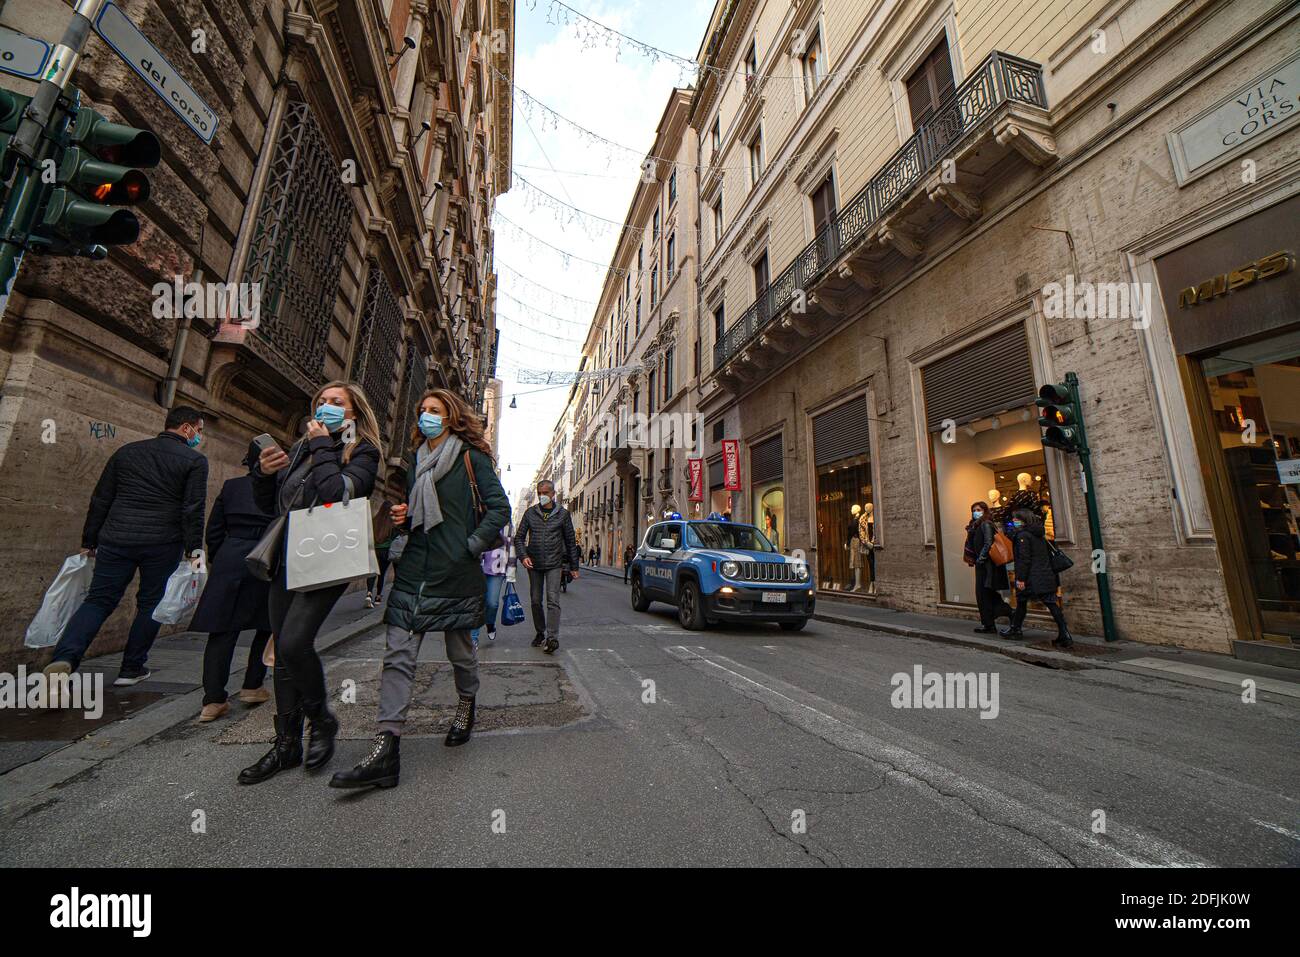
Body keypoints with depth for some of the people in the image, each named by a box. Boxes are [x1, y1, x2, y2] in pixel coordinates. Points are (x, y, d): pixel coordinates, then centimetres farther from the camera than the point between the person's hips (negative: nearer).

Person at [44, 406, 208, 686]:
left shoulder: (126, 452, 13)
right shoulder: (195, 461, -2)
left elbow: (100, 501, 14)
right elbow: (193, 510, -9)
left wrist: (88, 542, 19)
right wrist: (194, 550, -6)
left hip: (116, 540, 4)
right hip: (163, 544, -3)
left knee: (98, 600, 10)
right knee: (150, 604, 10)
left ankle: (65, 658, -11)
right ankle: (132, 669, 16)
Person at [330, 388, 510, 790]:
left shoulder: (471, 458, -3)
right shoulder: (414, 460, 16)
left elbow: (500, 508, -8)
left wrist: (473, 546, -13)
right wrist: (400, 516, 3)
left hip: (456, 574, -5)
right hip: (414, 571, 5)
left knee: (460, 652, 12)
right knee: (398, 656, -1)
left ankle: (466, 708, 39)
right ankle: (386, 749, 4)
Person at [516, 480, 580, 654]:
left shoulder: (563, 513, 2)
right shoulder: (530, 512, 5)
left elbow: (570, 541, 6)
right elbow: (519, 537, 8)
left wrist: (574, 566, 5)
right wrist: (524, 556, -10)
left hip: (554, 564, -2)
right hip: (534, 564, 3)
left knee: (553, 600, -12)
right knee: (536, 601, 11)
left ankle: (552, 637, -12)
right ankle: (540, 632, 27)